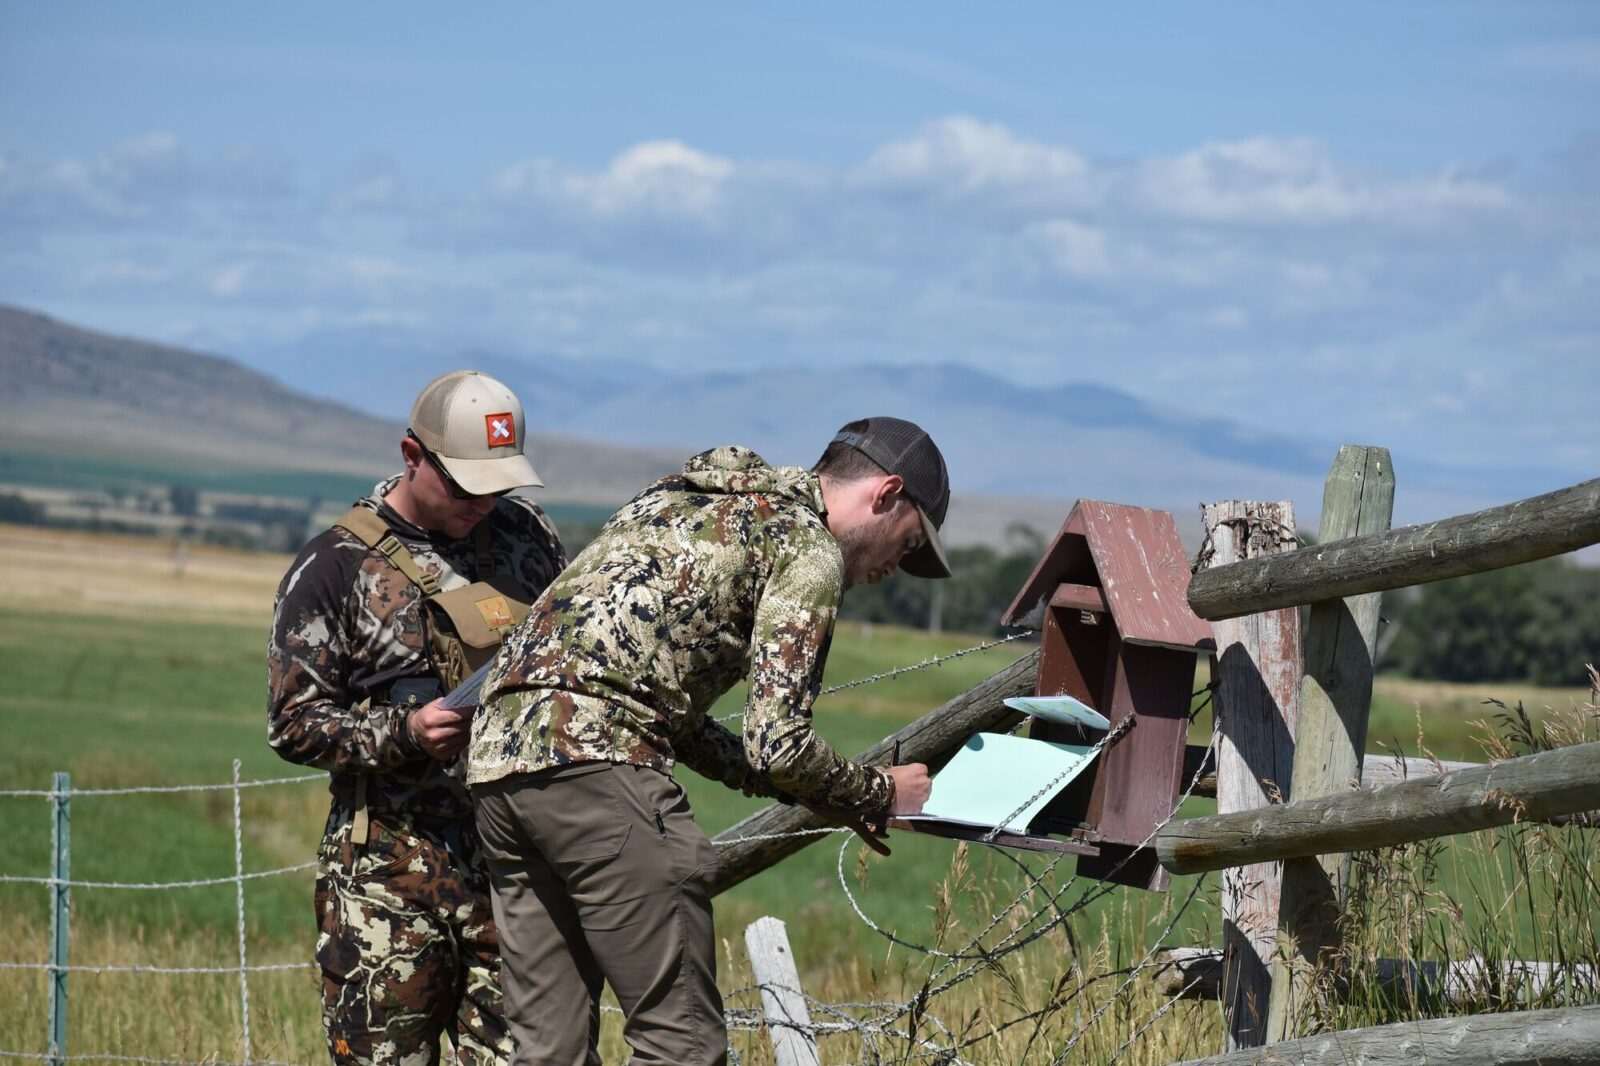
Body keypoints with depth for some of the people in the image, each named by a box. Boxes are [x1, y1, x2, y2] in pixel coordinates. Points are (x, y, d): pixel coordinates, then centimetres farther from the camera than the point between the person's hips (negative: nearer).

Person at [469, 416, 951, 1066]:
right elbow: (776, 743, -7)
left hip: (497, 750, 9)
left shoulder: (684, 500, 28)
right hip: (595, 761, -9)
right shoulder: (808, 546, 2)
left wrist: (818, 795, 26)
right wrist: (879, 795, 11)